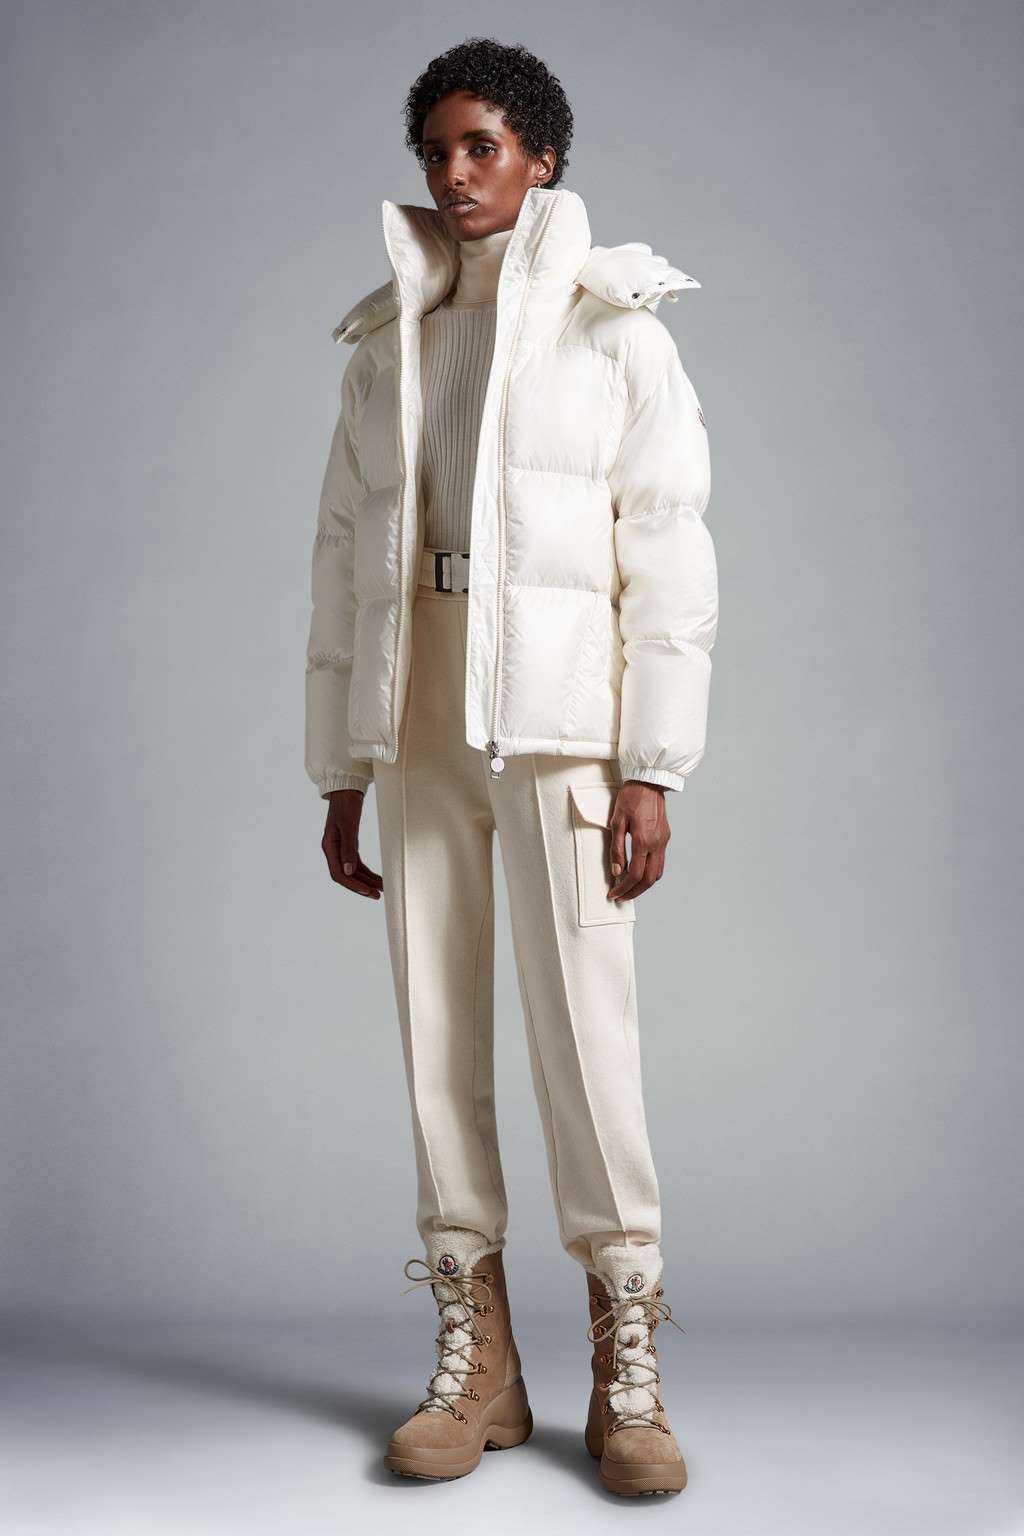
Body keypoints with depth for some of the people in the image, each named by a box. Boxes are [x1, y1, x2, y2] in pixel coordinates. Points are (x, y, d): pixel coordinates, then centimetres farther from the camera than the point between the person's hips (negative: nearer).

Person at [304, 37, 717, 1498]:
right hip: (416, 723, 4)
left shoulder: (616, 329, 6)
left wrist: (650, 770, -9)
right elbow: (341, 556, 14)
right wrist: (341, 770, 9)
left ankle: (627, 1371, 5)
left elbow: (669, 558, -1)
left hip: (555, 717, -4)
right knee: (438, 1030, 3)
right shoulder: (384, 344, 17)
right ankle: (475, 1360, 13)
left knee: (586, 1028, -7)